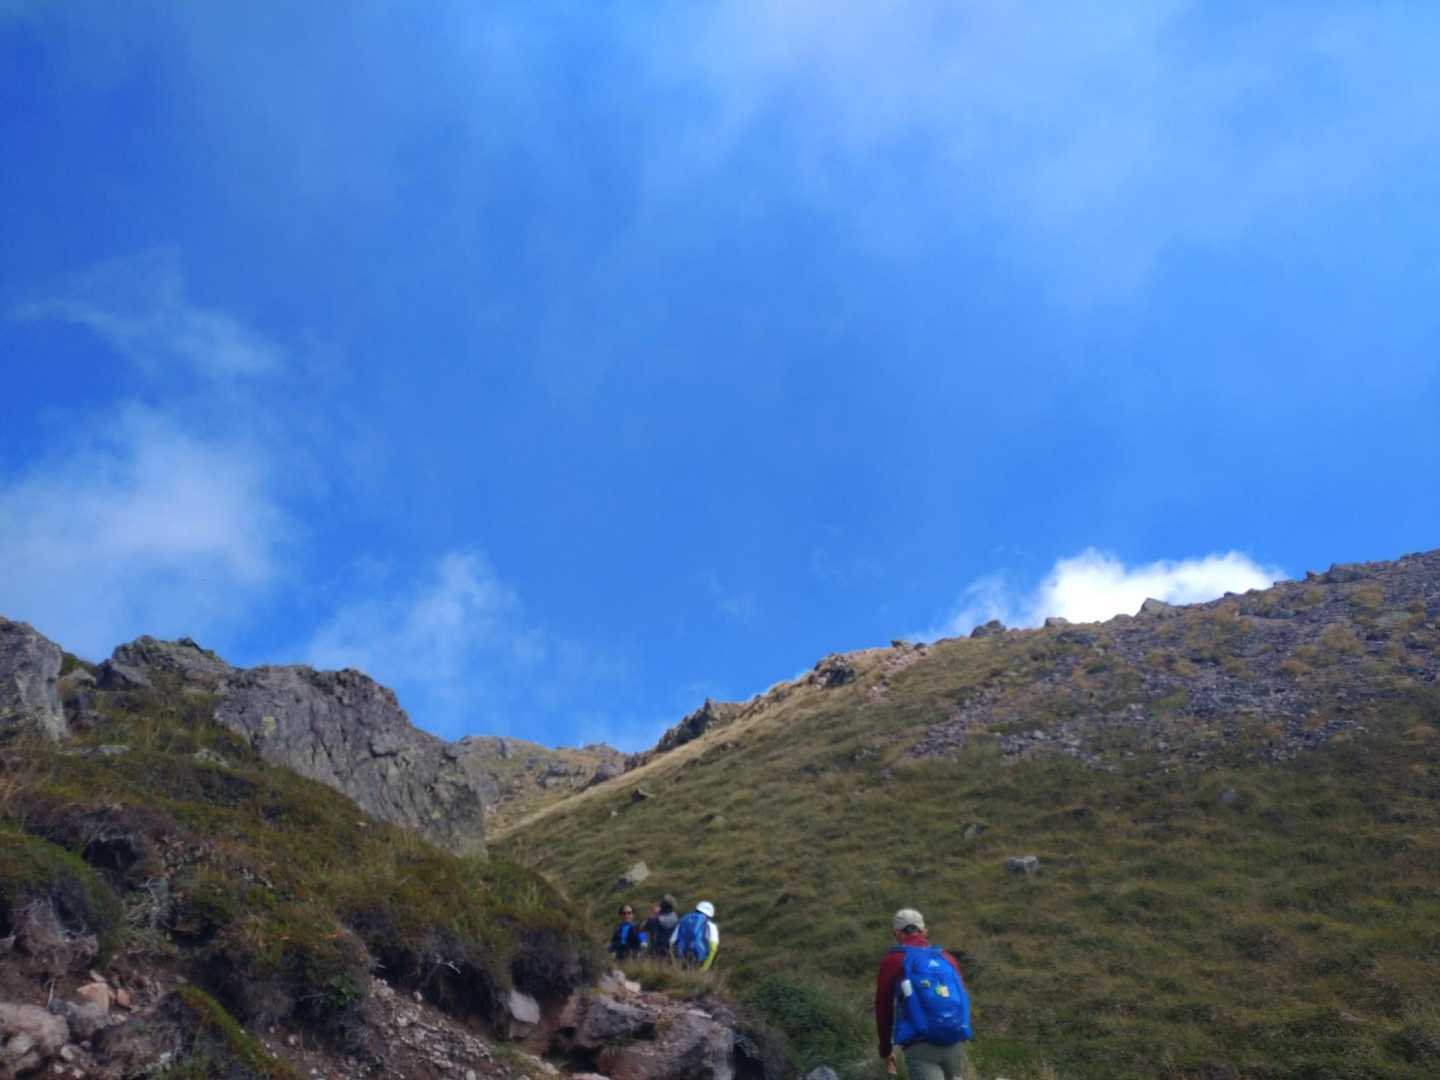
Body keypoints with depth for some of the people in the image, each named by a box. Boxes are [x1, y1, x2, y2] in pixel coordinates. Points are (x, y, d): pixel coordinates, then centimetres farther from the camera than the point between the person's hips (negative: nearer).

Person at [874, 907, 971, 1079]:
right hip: (955, 1043, 4)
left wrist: (886, 1049, 24)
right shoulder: (947, 958, 18)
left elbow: (883, 1008, 11)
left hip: (921, 1046, -4)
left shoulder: (893, 960, 7)